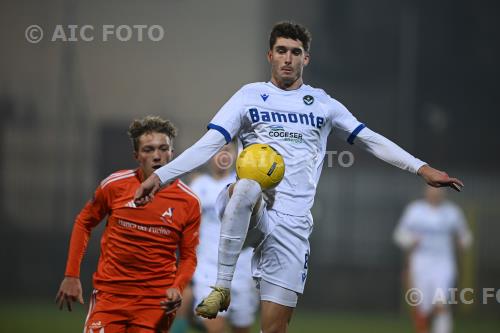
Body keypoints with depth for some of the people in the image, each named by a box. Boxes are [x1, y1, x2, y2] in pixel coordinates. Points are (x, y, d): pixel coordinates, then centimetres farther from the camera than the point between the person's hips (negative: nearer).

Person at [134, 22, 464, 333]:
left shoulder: (322, 104, 16)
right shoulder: (250, 95, 11)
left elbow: (371, 140, 16)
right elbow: (208, 144, 5)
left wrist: (422, 168, 7)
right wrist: (160, 176, -7)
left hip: (293, 219, 2)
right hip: (254, 206, -2)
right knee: (246, 187, -41)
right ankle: (222, 286, -34)